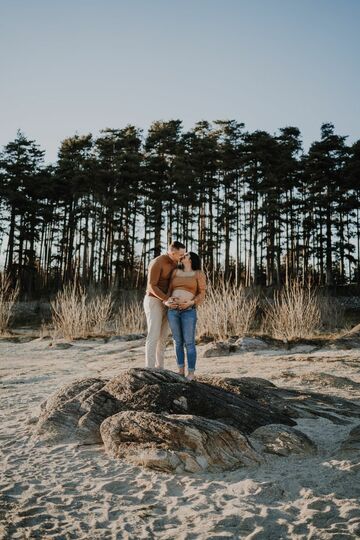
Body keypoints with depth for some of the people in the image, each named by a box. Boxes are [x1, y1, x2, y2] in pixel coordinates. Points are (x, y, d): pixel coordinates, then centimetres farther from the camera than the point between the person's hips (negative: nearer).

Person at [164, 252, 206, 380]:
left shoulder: (199, 274, 2)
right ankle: (181, 371, 21)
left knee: (189, 343, -1)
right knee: (178, 342, 10)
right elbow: (169, 291, 10)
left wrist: (190, 303, -18)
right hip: (173, 311, 4)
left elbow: (202, 294, -1)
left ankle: (191, 373, 11)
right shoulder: (176, 272, 13)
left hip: (188, 311, -4)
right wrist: (166, 302, -11)